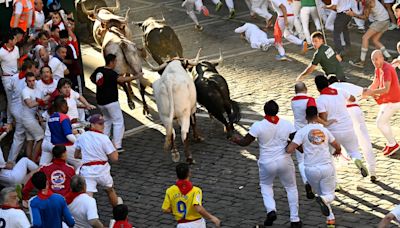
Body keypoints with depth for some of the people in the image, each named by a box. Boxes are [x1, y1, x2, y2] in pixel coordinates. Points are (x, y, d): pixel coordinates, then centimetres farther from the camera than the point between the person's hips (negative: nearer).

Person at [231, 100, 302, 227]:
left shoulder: (258, 126, -13)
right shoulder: (286, 124, -6)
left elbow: (245, 142, -4)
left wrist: (236, 140, 16)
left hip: (267, 163, -1)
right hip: (284, 162, 1)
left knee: (266, 185, 26)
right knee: (291, 188, 20)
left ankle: (271, 210, 3)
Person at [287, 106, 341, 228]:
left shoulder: (302, 131, -5)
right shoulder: (324, 130, 5)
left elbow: (289, 150, -13)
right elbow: (337, 147, 17)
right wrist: (337, 152, 41)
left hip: (311, 169, -1)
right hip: (327, 166, 1)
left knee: (321, 193, 21)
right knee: (329, 195, 10)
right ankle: (324, 199, -25)